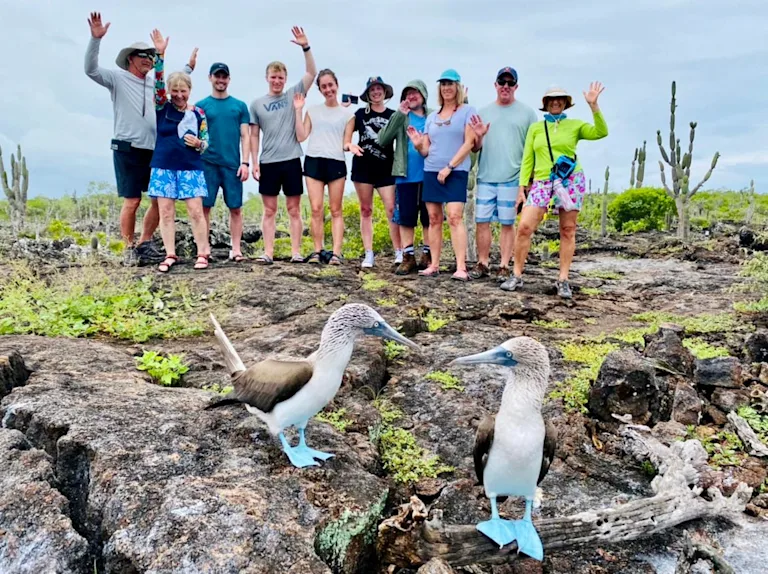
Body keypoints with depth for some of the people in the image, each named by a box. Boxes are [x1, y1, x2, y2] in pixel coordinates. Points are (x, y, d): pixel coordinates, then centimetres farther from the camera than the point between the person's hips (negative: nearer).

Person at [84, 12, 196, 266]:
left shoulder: (154, 82, 17)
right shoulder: (118, 78, 0)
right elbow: (91, 69, -15)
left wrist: (188, 67, 37)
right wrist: (96, 38, -24)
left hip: (154, 151, 6)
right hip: (128, 149, -6)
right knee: (132, 201, -5)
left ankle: (144, 245, 16)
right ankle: (130, 250, 6)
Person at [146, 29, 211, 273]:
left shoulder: (198, 113, 4)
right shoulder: (162, 107, 3)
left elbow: (206, 142, 8)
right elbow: (158, 83, -12)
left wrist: (198, 143, -15)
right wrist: (159, 55, -22)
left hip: (191, 168, -1)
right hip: (163, 167, 1)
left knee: (196, 211, -3)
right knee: (165, 212, 2)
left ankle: (202, 253, 6)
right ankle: (170, 255, 9)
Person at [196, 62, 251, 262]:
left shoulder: (240, 106, 10)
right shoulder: (201, 106, 8)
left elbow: (245, 136, 7)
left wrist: (245, 162, -3)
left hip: (233, 164, 1)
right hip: (207, 163, 0)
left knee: (235, 208, 1)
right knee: (204, 207, 0)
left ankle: (236, 249, 7)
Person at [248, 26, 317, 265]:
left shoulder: (293, 95, 5)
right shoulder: (257, 104, 7)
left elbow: (312, 73, -4)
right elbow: (254, 135, 8)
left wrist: (306, 47, -15)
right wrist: (254, 162, 1)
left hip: (291, 160, -1)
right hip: (268, 163, 1)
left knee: (294, 210, 4)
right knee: (269, 211, 4)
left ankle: (296, 252, 7)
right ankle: (268, 252, 7)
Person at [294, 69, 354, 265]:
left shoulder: (347, 113, 10)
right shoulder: (312, 111, 13)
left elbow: (346, 142, 8)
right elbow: (301, 136, 5)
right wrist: (298, 110, 2)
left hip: (336, 163, -1)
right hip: (313, 161, 1)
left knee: (336, 210, -1)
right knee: (316, 209, -4)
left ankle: (336, 252, -3)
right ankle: (318, 250, 3)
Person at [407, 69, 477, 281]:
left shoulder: (467, 111, 3)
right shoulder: (431, 116, 16)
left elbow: (469, 143, -6)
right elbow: (426, 150, 16)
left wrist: (449, 167, -13)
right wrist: (417, 144, -7)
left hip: (456, 172, -5)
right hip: (431, 171, 5)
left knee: (455, 217, -15)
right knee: (434, 218, 4)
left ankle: (461, 267, -17)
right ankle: (434, 265, 9)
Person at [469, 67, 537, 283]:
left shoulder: (527, 112, 5)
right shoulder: (484, 112, 12)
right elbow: (475, 148, 14)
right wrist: (479, 137, -8)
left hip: (512, 179, -3)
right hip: (485, 178, 3)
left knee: (507, 223, 1)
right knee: (482, 221, 3)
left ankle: (504, 267, 7)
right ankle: (483, 264, 13)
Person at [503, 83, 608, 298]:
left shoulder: (575, 125, 10)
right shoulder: (535, 128, 13)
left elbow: (601, 132, -6)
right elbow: (527, 160, 10)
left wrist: (593, 105, -14)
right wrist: (522, 187, 4)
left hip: (570, 181, 0)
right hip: (542, 182, 1)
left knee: (568, 231, 0)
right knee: (524, 227, -10)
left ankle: (563, 280, 6)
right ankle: (516, 275, 1)